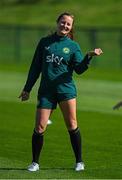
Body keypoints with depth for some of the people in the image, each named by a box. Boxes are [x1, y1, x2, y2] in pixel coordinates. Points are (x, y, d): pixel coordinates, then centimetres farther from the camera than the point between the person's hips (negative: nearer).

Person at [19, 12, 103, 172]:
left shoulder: (73, 46, 7)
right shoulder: (44, 42, 10)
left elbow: (79, 69, -4)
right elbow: (36, 67, 14)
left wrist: (89, 56, -21)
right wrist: (27, 89, 13)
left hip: (66, 88, -1)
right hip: (46, 90, 1)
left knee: (72, 125, -4)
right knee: (39, 127, -4)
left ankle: (79, 162, 7)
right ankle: (35, 163, 10)